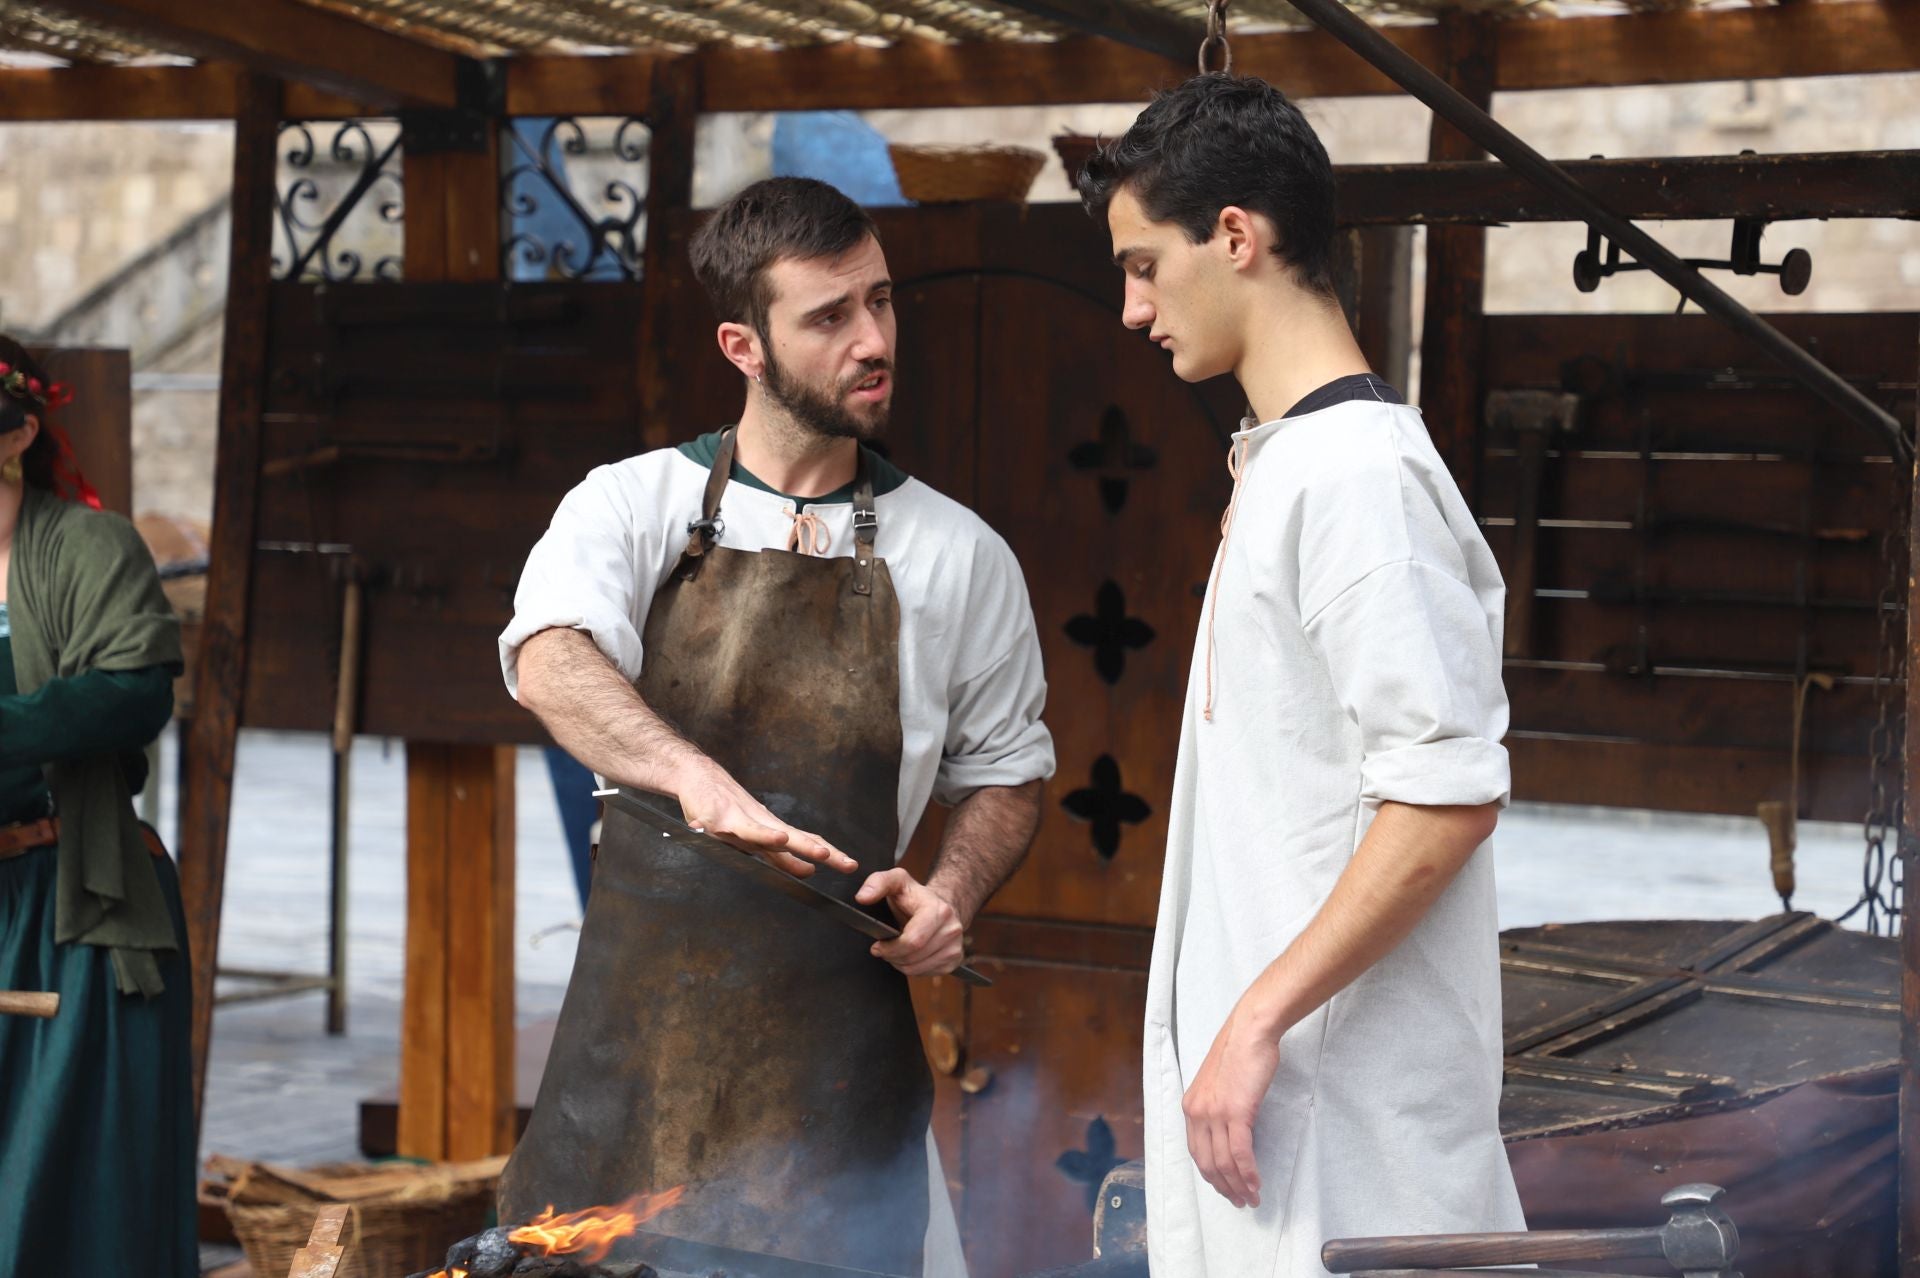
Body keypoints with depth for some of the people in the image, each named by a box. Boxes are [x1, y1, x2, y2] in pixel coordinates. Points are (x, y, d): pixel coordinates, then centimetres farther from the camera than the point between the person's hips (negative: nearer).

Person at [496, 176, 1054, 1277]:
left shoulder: (960, 557, 6)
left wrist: (950, 895, -6)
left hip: (839, 1032, 0)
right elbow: (551, 665, -19)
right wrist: (695, 773, -39)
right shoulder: (634, 507, 1)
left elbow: (1007, 772, 16)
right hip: (638, 1017, 0)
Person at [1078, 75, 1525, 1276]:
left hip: (1340, 1092, -9)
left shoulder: (1357, 471, -16)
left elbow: (1450, 792, -22)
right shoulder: (1285, 461, 14)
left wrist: (1260, 1019, -21)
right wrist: (1234, 1028, 17)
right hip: (1270, 1048, 9)